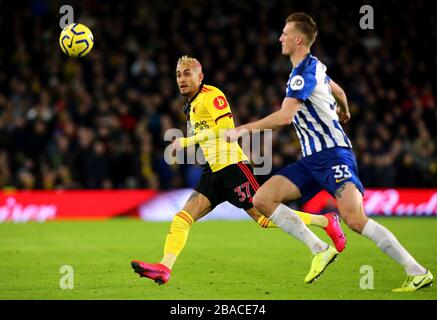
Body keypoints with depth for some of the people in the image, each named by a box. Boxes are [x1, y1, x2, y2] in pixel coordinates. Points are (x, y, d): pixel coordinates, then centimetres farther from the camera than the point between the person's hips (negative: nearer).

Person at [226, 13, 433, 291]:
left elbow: (285, 116, -24)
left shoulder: (305, 72, -14)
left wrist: (242, 129, -18)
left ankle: (418, 273, -18)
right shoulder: (313, 66, 15)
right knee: (262, 200, -3)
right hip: (312, 160, 10)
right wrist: (344, 111, 56)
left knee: (355, 218, -25)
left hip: (333, 154, -10)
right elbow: (339, 92, 34)